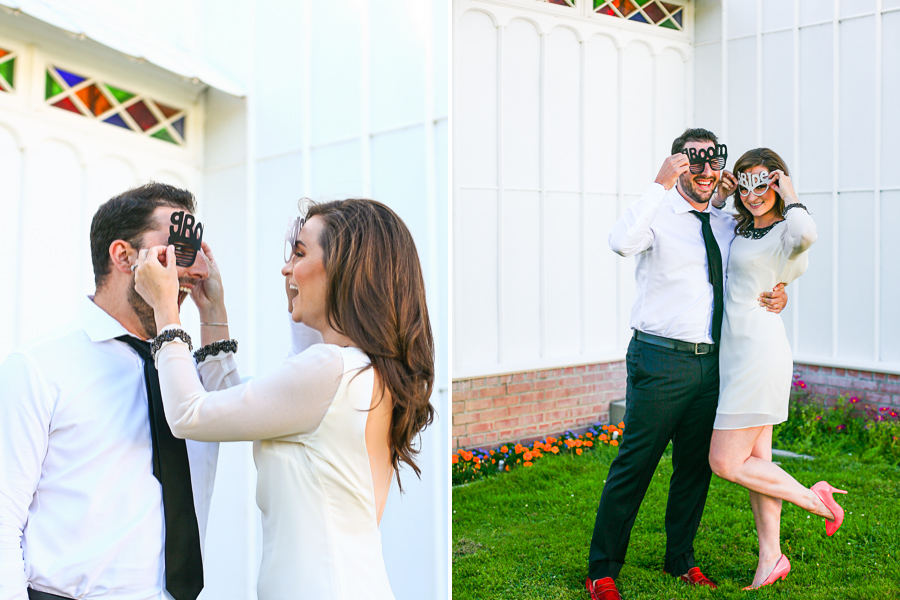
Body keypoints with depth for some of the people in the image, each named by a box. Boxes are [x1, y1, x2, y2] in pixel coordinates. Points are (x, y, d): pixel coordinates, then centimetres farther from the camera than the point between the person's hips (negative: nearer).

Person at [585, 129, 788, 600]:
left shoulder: (728, 225, 13)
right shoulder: (658, 215, -5)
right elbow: (621, 242, -27)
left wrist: (777, 295, 4)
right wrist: (661, 184, -28)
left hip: (710, 362, 6)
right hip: (660, 361, -6)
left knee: (697, 465, 16)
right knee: (634, 465, -3)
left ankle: (681, 560, 35)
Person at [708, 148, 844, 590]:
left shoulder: (785, 235, -12)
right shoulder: (742, 229, 13)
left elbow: (806, 232, -40)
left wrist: (788, 194, -20)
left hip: (759, 352, -9)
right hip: (739, 354, 9)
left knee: (725, 462, -3)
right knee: (756, 462, 12)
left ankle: (813, 499, 15)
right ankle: (771, 560, 21)